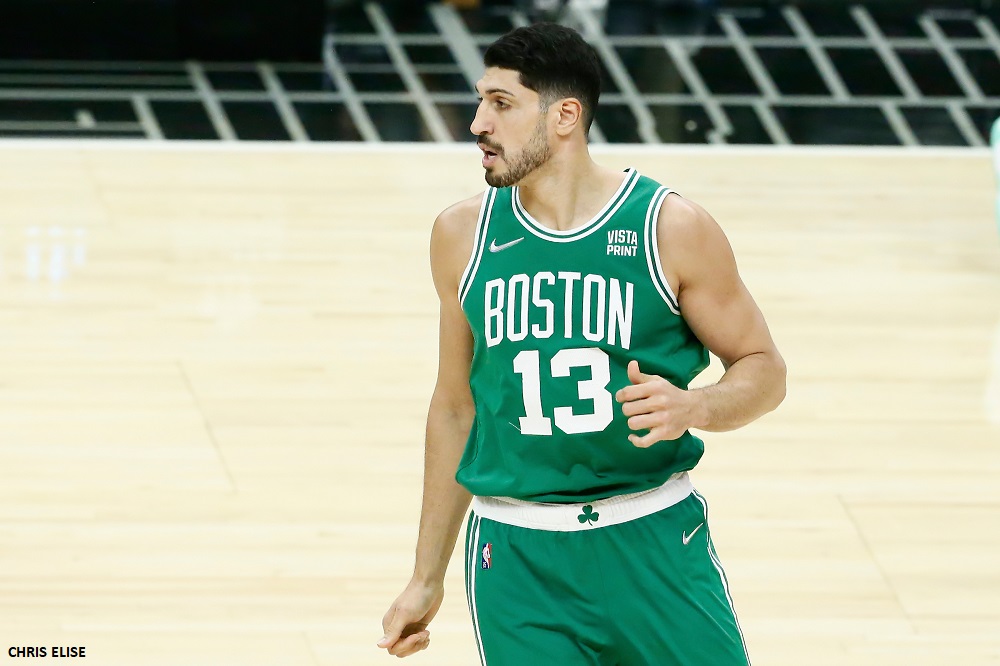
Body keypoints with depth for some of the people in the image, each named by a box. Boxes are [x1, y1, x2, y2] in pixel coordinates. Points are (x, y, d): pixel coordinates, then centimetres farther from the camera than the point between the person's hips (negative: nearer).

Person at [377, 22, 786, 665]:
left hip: (653, 539, -2)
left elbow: (764, 370, 2)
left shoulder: (671, 226, -5)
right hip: (516, 557, 2)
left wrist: (693, 406, -21)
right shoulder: (464, 235, 4)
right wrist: (428, 577, 16)